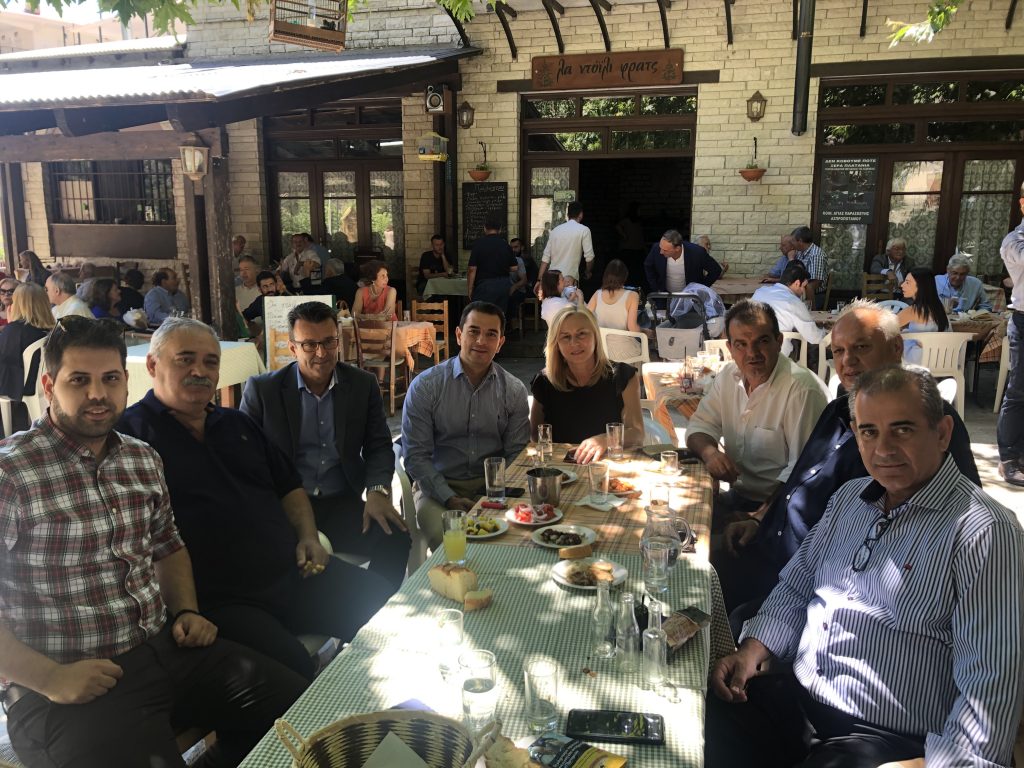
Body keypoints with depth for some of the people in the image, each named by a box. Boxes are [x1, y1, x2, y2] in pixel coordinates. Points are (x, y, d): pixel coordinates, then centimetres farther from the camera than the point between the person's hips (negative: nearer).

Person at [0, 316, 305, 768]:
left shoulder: (143, 460, 9)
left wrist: (186, 611, 8)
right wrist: (50, 679, -18)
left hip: (166, 648, 6)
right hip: (68, 690, -6)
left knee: (298, 703, -2)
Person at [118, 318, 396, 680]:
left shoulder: (238, 424, 21)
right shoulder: (130, 431, -1)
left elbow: (289, 486, 28)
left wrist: (308, 537, 10)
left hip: (293, 570, 7)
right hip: (220, 601, -6)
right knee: (294, 670, -30)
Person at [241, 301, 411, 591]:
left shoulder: (363, 385, 9)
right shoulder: (262, 389, 3)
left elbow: (378, 446, 10)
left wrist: (377, 490, -11)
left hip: (342, 504, 2)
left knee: (395, 537, -25)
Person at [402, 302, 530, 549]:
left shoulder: (514, 390, 3)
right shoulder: (425, 386, -4)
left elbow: (516, 454, 3)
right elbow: (416, 456, -5)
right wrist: (449, 499, -15)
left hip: (493, 486, 2)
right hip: (438, 486, -1)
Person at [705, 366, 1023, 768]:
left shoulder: (984, 532, -14)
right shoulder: (849, 497, 9)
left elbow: (991, 684, -18)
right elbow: (796, 588, 16)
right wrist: (754, 647, 1)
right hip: (796, 700, 6)